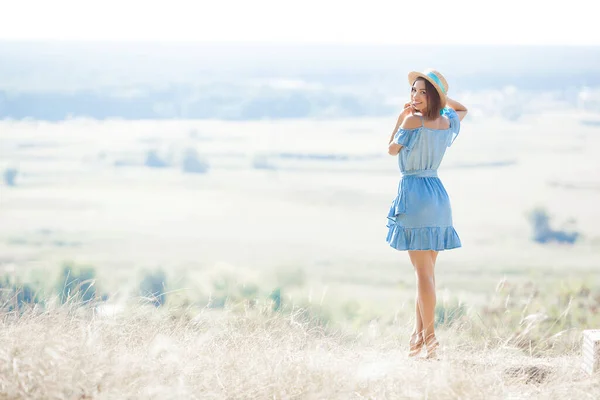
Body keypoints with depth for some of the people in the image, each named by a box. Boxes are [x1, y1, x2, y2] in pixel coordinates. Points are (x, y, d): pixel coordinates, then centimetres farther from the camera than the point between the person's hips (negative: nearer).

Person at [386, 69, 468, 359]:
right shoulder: (447, 122, 7)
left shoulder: (413, 120, -14)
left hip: (414, 192, -8)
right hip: (437, 195, 8)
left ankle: (428, 333, -10)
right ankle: (419, 333, 13)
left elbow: (392, 149, -3)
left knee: (423, 270, -8)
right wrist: (442, 98, 18)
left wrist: (400, 118, 4)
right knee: (425, 270, 10)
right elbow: (462, 109, 30)